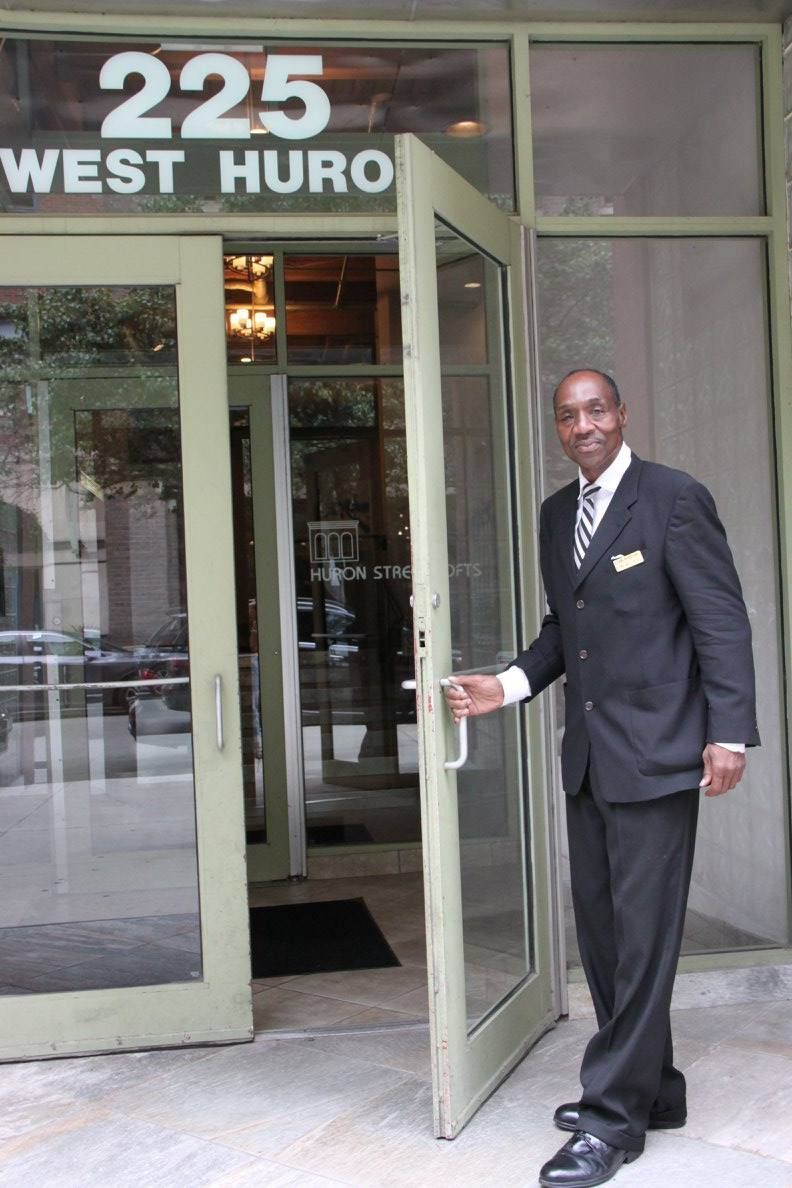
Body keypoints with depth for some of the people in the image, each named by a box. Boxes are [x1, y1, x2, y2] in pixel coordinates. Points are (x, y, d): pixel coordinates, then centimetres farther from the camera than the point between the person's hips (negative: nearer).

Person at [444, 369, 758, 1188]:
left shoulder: (675, 499, -7)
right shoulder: (555, 515, 14)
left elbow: (722, 621, -10)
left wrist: (728, 731, -16)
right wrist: (509, 686, 5)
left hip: (654, 753, -7)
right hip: (588, 755, 8)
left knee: (643, 935, -1)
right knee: (600, 929, 13)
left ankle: (614, 1115, 10)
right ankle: (651, 1089, 29)